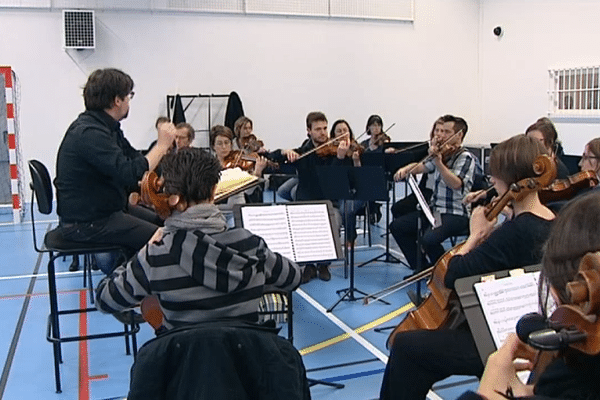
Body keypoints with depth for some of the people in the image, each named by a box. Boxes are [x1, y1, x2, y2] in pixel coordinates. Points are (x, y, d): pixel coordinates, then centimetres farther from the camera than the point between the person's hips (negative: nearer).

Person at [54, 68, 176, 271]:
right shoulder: (89, 133, -23)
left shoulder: (105, 126, 10)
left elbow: (134, 157, 16)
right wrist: (162, 145, -20)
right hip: (84, 224, -11)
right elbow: (129, 174, -32)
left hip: (107, 208, 11)